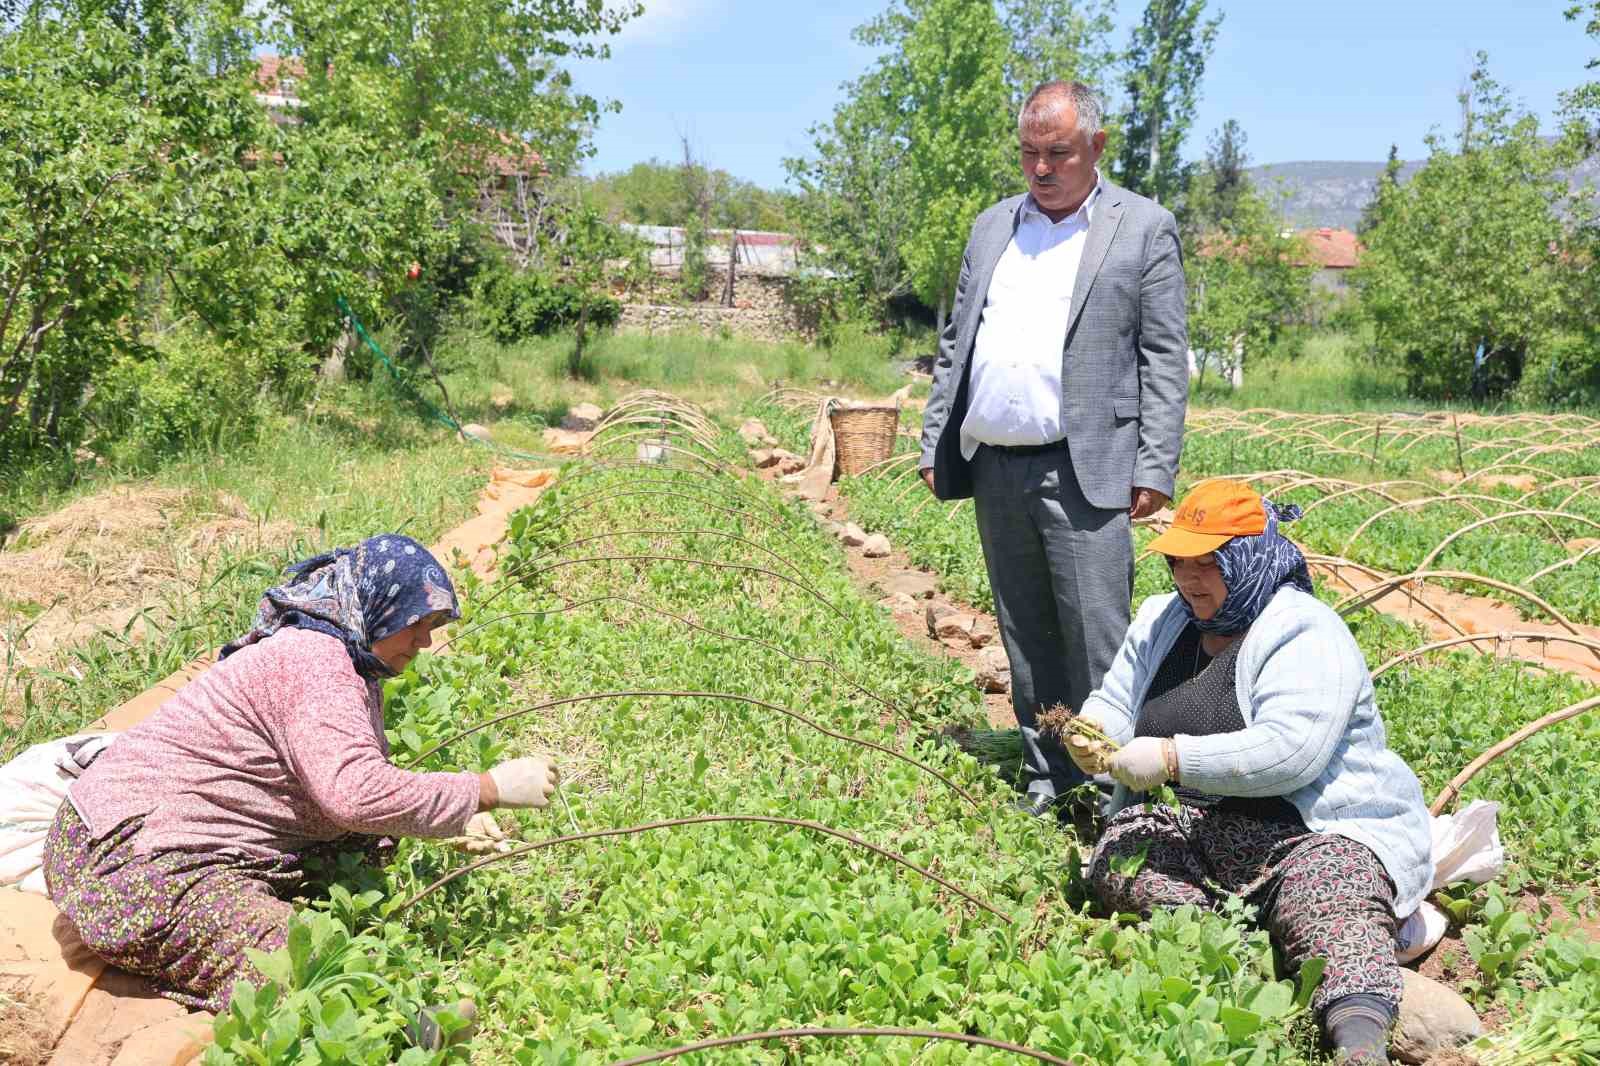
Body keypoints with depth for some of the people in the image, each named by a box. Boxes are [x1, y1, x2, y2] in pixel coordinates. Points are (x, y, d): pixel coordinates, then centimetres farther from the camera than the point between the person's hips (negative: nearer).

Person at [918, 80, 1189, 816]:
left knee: (1096, 640, -6)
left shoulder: (1144, 229, 3)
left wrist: (1155, 470, -9)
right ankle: (1048, 778, 21)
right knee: (1026, 643, 11)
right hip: (994, 470, 5)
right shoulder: (992, 228, 17)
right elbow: (955, 344, 18)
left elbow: (1165, 360, -2)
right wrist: (936, 446, 11)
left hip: (1083, 474, -5)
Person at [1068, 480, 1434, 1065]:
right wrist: (1093, 733, -7)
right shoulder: (1161, 621, 15)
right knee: (1117, 861, -25)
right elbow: (1115, 703, 18)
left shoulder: (1306, 635, -9)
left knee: (1331, 908, -36)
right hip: (1187, 823, 6)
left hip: (1320, 826, -6)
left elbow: (1290, 751, -23)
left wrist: (1173, 757, -25)